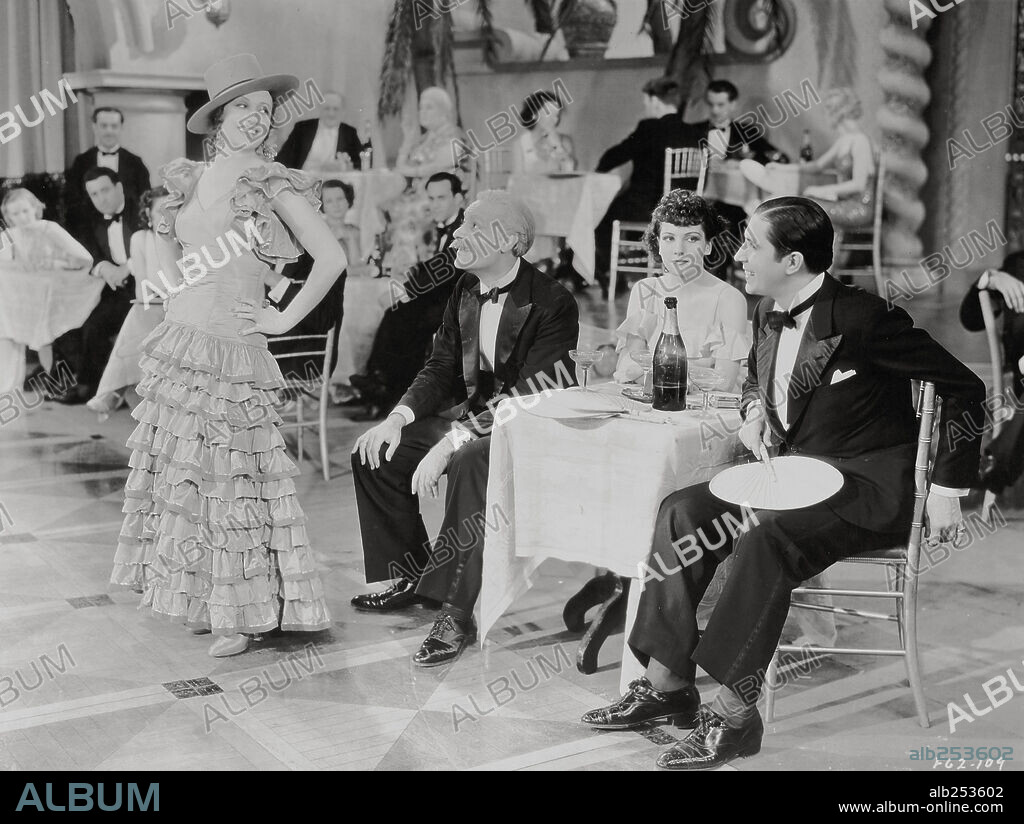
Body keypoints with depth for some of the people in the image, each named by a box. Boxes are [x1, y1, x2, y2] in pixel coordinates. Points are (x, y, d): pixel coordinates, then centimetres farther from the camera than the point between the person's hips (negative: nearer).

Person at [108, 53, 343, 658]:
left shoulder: (275, 184, -6)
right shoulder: (190, 179, 9)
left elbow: (332, 258, -11)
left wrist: (284, 319, -9)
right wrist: (183, 288, 14)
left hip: (234, 350, -5)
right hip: (178, 343, 6)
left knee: (232, 475, -2)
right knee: (181, 471, 9)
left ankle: (241, 612, 9)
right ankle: (199, 595, 23)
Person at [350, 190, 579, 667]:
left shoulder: (552, 304, -20)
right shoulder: (465, 291, 6)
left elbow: (529, 394, -27)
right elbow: (442, 367, 9)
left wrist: (450, 444, -33)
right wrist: (399, 417, -10)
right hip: (472, 413, 9)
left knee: (469, 463, -37)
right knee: (378, 452, 0)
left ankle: (456, 614, -27)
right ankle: (412, 576, 15)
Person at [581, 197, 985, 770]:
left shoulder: (862, 318, -18)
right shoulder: (770, 313, 6)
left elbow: (964, 387, -13)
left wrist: (948, 491, -12)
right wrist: (754, 410, 6)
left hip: (868, 486, -8)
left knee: (764, 539, -34)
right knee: (683, 510, -11)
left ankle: (734, 714, -25)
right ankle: (667, 684, -8)